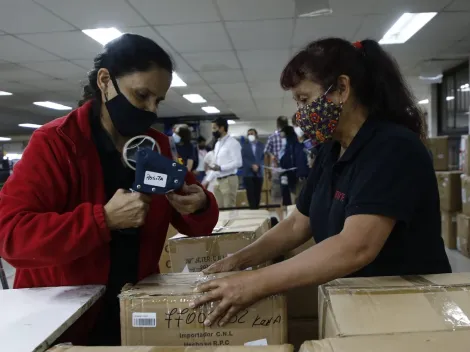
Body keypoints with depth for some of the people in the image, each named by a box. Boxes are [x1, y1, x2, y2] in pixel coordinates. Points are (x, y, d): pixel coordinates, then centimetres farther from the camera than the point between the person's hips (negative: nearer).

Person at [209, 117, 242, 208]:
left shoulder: (232, 142, -10)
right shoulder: (217, 143, 17)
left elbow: (238, 163, -17)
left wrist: (220, 168, -21)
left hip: (229, 180, -8)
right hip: (218, 180, 8)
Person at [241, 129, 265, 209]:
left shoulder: (261, 145, 12)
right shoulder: (244, 146, 8)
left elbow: (263, 158, 6)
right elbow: (244, 158, -1)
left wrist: (258, 165, -12)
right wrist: (252, 165, -14)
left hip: (258, 173, 1)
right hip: (248, 173, -1)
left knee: (257, 193, 1)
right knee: (250, 193, -8)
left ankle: (257, 208, 7)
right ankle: (253, 208, -7)